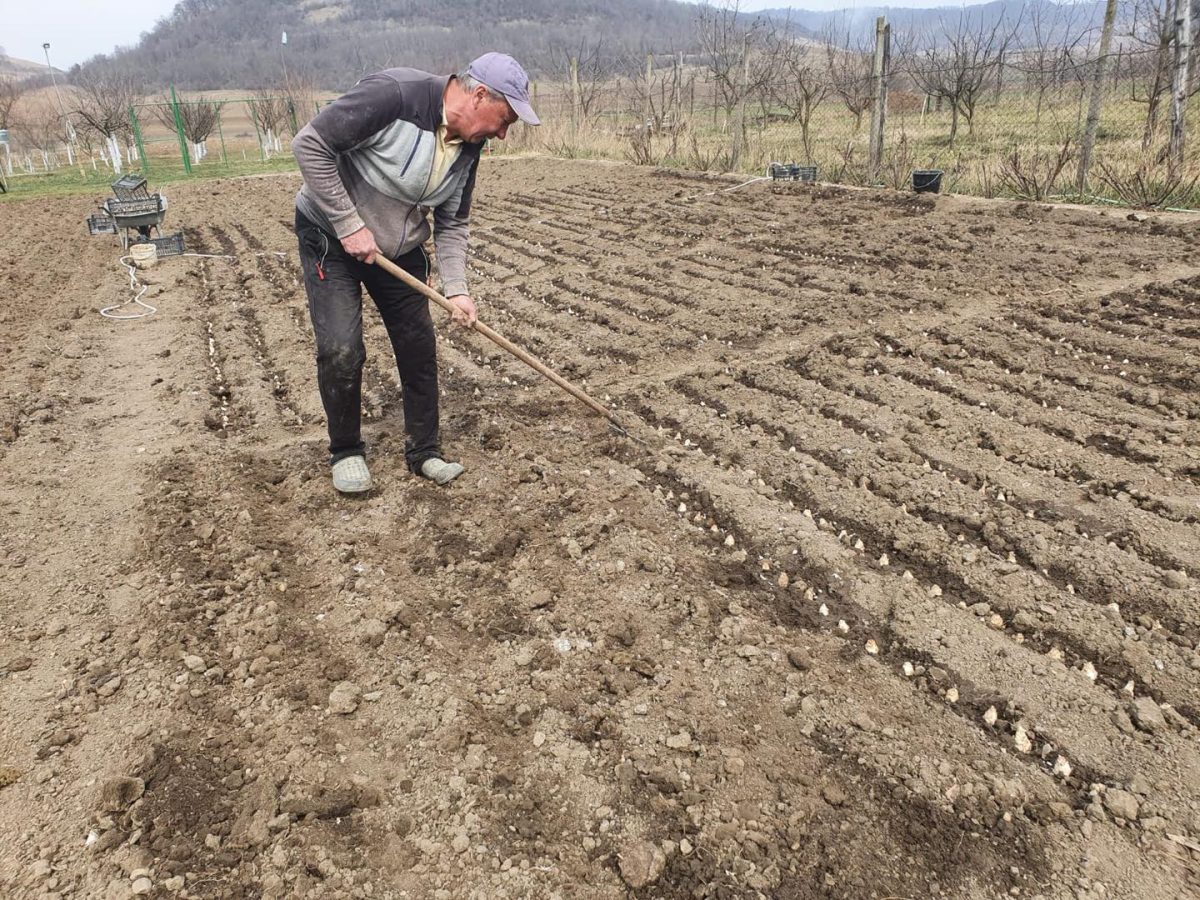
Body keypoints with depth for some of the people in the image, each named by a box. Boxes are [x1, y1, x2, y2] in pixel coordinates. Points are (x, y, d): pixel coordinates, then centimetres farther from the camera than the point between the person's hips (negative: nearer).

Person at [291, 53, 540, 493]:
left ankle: (424, 451, 19)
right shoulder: (393, 94, -27)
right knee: (341, 350, -13)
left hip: (400, 250, 6)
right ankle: (345, 451, 10)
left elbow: (452, 223, 2)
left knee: (419, 349, 3)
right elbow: (310, 143, -26)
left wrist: (455, 288, -10)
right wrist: (349, 225, -25)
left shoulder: (468, 147, -4)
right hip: (330, 236, -6)